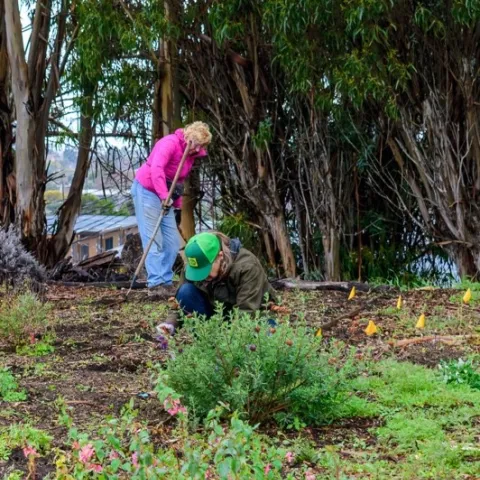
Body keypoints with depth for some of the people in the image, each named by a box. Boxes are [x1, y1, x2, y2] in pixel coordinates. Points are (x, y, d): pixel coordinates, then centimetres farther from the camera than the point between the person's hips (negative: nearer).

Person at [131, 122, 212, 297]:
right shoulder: (170, 143, -18)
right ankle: (156, 284, -13)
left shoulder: (190, 155, 8)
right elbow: (156, 169, -32)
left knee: (172, 242, 5)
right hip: (146, 191, -9)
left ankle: (166, 283, 9)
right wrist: (164, 197, -38)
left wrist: (177, 207, 13)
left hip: (165, 197, 9)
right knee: (154, 241, -11)